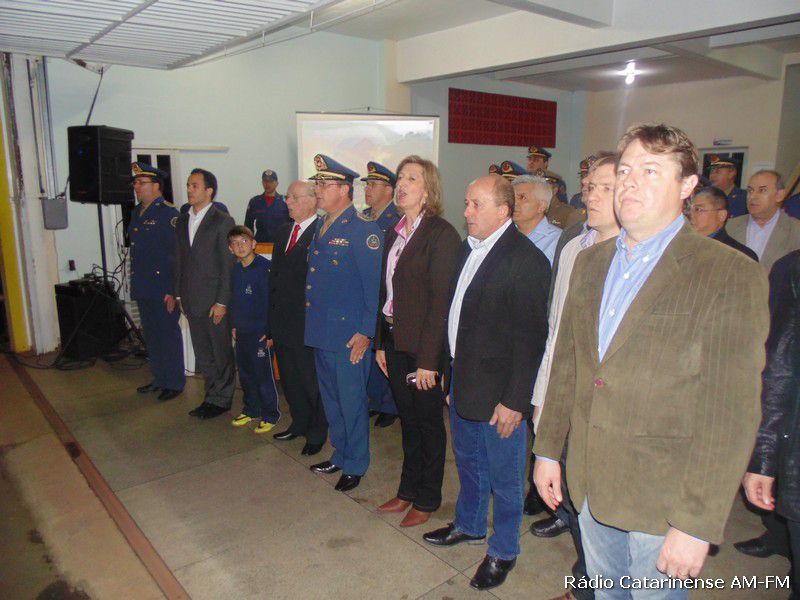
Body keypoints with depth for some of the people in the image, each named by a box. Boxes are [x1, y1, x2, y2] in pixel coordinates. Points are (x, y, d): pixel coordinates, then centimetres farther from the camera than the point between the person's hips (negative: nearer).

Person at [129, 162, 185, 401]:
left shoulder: (168, 214, -11)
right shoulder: (136, 213, 14)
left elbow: (176, 254, -15)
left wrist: (173, 291, -18)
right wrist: (135, 284, 16)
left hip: (163, 288, -8)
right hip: (143, 289, 8)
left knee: (169, 335, 2)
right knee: (151, 336, 16)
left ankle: (174, 383, 14)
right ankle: (160, 378, 29)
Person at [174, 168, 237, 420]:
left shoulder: (223, 221, -9)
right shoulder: (182, 221, 12)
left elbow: (228, 265, -11)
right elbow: (180, 260, 16)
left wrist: (222, 302, -14)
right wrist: (179, 295, 12)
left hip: (215, 301, -6)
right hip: (192, 301, 7)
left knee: (221, 353, 6)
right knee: (202, 354, 14)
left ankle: (221, 399, 20)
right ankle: (212, 396, 28)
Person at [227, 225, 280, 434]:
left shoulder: (264, 267, -15)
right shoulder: (236, 270, 8)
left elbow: (270, 300, -15)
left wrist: (269, 331, -16)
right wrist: (234, 325, 17)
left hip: (260, 332, -7)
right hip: (242, 331, 7)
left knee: (263, 375, 1)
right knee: (245, 373, 18)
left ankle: (270, 415, 16)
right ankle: (250, 410, 34)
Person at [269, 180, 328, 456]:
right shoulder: (282, 233, 12)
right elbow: (275, 275, 16)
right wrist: (272, 316, 14)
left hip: (307, 322, -8)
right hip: (282, 322, 8)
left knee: (312, 381, 7)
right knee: (289, 379, 20)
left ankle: (317, 433, 26)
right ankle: (299, 424, 39)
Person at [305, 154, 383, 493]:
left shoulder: (364, 231, -14)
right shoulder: (321, 228, 12)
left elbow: (375, 285, -16)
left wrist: (365, 332, -18)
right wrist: (312, 323, 14)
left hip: (348, 335, -8)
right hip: (321, 332, 8)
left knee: (351, 401, 5)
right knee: (331, 399, 19)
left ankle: (355, 465, 23)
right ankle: (340, 455, 37)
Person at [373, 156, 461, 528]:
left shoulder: (441, 234, -14)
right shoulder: (393, 235, 10)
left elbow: (440, 300, -18)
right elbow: (385, 291, 12)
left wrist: (427, 359, -19)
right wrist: (380, 343, 9)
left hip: (424, 346, -7)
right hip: (395, 341, 7)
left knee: (428, 421, 9)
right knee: (408, 419, 19)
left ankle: (427, 500, 28)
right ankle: (408, 491, 36)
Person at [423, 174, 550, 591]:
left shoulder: (526, 259, -20)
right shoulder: (469, 248, 6)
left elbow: (530, 337, -20)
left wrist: (515, 400, -18)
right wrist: (453, 370, 11)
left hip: (499, 392, -8)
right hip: (462, 381, 8)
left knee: (504, 477, 12)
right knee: (468, 462, 26)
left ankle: (503, 551, 33)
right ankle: (469, 525, 49)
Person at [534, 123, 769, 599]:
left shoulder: (732, 275, -14)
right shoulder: (590, 262, 5)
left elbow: (732, 412, -17)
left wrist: (699, 524, -17)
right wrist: (548, 449, 10)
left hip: (663, 505, -5)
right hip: (591, 488, 5)